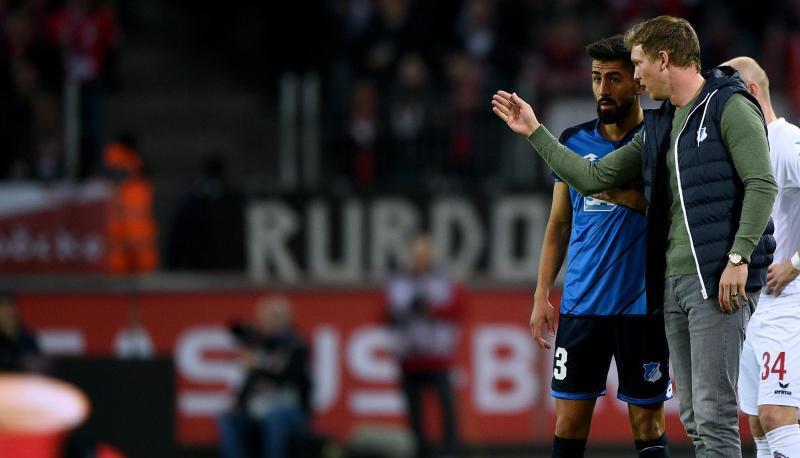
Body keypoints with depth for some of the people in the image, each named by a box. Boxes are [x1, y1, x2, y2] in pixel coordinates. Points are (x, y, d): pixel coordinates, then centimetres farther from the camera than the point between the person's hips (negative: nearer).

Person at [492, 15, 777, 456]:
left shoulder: (729, 107, -4)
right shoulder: (657, 127, 20)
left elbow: (762, 184, -12)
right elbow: (593, 178, 22)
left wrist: (738, 257, -19)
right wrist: (534, 132, 23)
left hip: (718, 281, -9)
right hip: (673, 283, 9)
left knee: (714, 415, -13)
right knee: (694, 418, 7)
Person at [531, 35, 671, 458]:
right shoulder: (574, 141, 11)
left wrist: (633, 197, -21)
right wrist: (541, 295, 10)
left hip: (642, 306, -4)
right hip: (581, 305, 4)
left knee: (647, 420, 1)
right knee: (569, 419, 2)